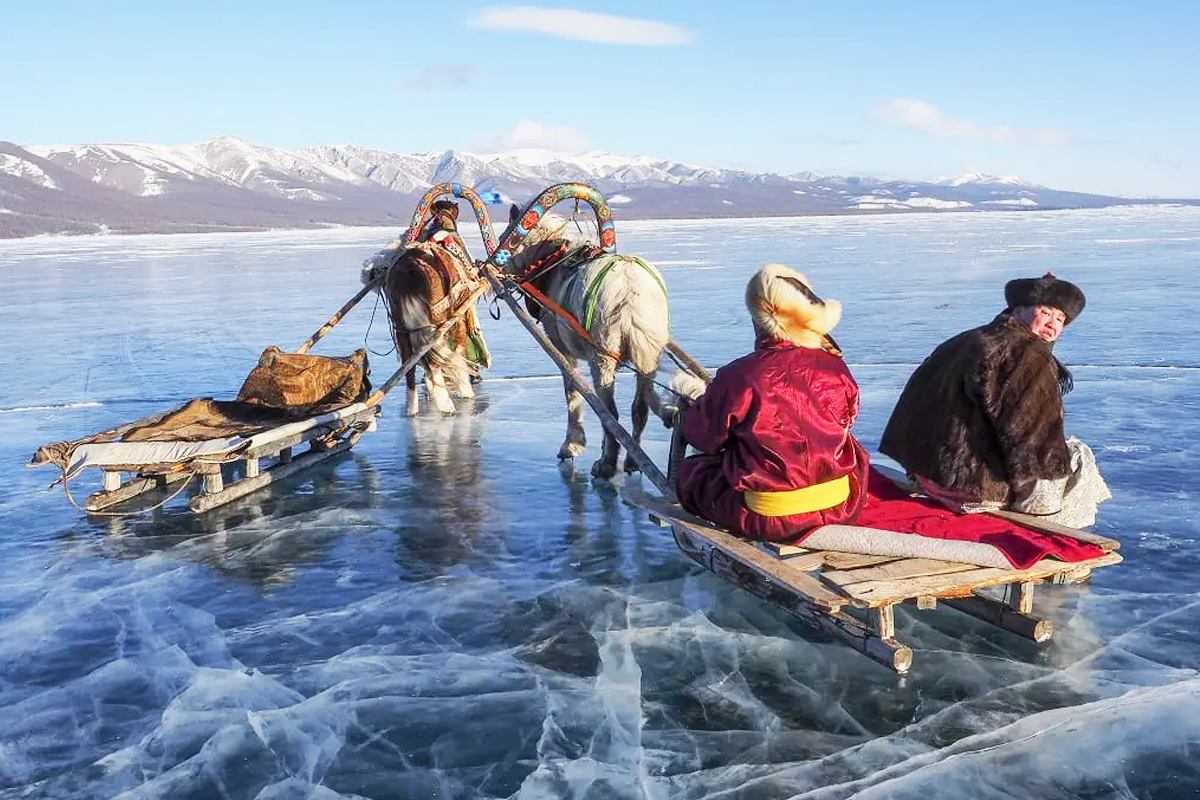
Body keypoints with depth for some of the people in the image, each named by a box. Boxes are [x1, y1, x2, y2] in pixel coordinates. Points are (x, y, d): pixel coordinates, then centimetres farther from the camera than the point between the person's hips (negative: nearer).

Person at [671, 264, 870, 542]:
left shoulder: (738, 378, -17)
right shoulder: (835, 369, -6)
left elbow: (703, 437, -3)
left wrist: (698, 401, 21)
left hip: (766, 520, -3)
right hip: (841, 509, 3)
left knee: (690, 471, 22)